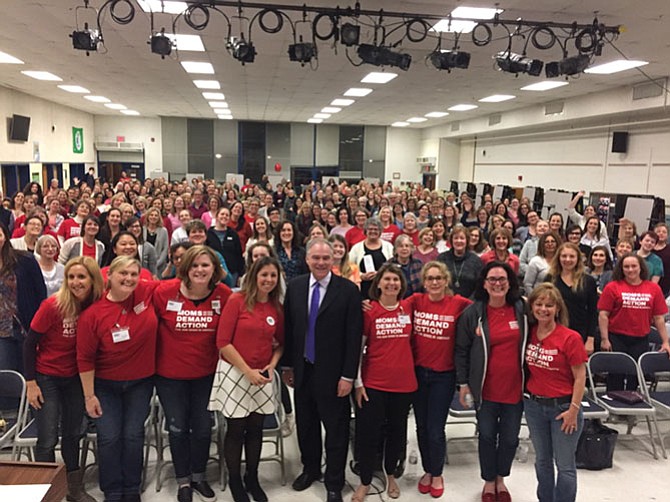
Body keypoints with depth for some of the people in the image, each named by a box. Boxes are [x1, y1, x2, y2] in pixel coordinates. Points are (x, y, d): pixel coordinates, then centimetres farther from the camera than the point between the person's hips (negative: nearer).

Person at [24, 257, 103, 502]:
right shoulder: (53, 305, -22)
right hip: (47, 378, -4)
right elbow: (29, 343, -13)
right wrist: (30, 383, -12)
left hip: (75, 378, 4)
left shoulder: (97, 306, -12)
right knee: (48, 439, 1)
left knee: (73, 434, 16)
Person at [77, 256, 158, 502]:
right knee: (109, 438, 3)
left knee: (133, 436, 8)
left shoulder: (147, 293, -13)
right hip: (105, 385, -1)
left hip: (141, 382, 1)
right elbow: (85, 358, -9)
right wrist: (89, 395, -7)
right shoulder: (92, 314, -15)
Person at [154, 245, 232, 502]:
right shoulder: (165, 291, -17)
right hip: (169, 373, -1)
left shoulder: (224, 294, -13)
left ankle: (198, 476, 37)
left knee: (203, 427, 13)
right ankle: (183, 481, 34)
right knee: (177, 427, 13)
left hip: (206, 373, 1)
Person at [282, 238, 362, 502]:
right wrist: (288, 365, 7)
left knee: (336, 429, 10)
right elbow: (288, 328, 6)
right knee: (305, 425, 19)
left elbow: (353, 336, -11)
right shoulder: (295, 286, 1)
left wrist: (348, 376, -12)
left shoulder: (348, 290, -11)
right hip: (303, 370, 4)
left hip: (332, 372, -4)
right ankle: (310, 468, 42)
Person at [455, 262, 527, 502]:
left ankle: (501, 479, 37)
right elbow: (461, 350, -2)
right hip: (486, 389, -1)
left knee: (510, 437, 13)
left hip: (515, 387, 1)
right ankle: (489, 481, 33)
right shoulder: (473, 313, -7)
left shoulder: (522, 309, -3)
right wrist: (463, 383, -4)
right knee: (487, 435, 11)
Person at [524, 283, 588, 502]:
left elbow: (580, 377, -11)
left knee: (565, 465, 6)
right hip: (533, 405, 5)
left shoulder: (571, 338, -15)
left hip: (562, 407, -4)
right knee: (542, 460, 19)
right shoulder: (529, 333, -3)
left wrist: (573, 410, -12)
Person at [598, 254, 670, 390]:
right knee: (616, 377, 6)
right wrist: (604, 339, -9)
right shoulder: (612, 287, -5)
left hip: (641, 340, 3)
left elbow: (659, 318, 6)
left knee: (635, 378, 10)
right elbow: (603, 315, -6)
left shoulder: (654, 288, 3)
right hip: (617, 339, -2)